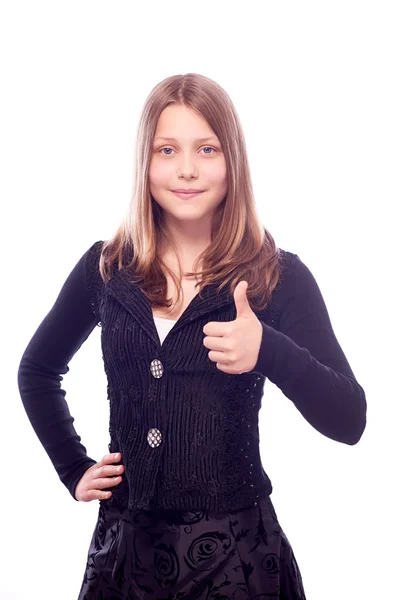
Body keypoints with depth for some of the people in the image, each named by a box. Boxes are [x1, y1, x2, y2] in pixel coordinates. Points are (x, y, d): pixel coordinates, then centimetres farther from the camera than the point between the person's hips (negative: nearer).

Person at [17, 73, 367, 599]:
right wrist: (74, 469, 7)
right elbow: (36, 371, 16)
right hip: (126, 542, 3)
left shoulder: (279, 276, -8)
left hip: (233, 551, -2)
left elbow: (349, 421, -13)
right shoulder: (106, 268, 0)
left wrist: (270, 352, -29)